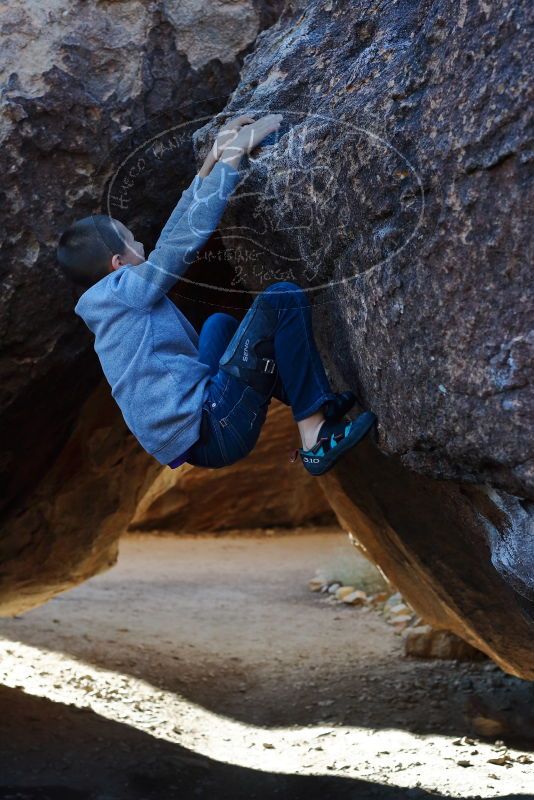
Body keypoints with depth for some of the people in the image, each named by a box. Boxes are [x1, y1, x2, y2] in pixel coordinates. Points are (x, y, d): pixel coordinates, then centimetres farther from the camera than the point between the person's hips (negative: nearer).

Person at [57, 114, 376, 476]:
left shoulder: (108, 308, 19)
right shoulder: (123, 290, -8)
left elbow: (174, 236, 21)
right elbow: (191, 232, -11)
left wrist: (215, 157, 21)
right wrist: (234, 153, -3)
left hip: (195, 441, 10)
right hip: (215, 431, -10)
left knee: (220, 323, 33)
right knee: (283, 299, -8)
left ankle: (318, 407, 18)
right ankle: (316, 441, -9)